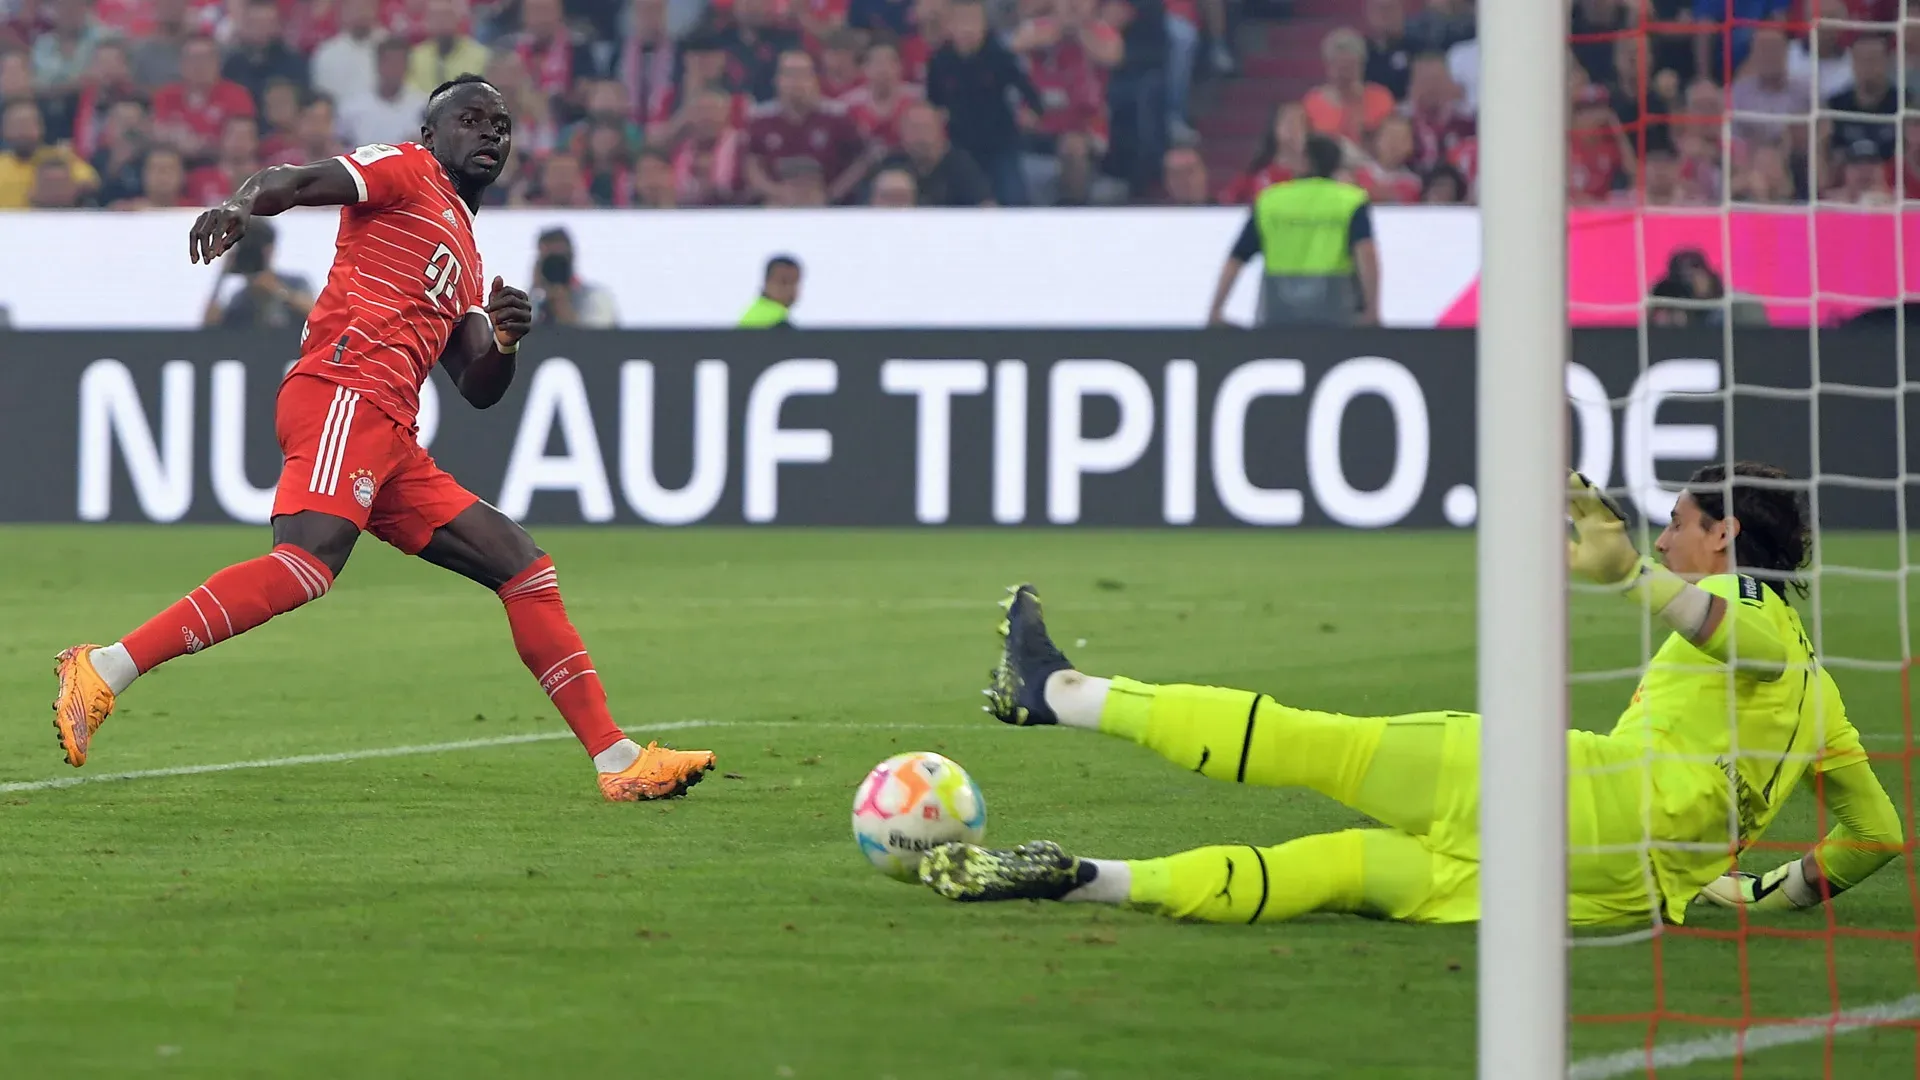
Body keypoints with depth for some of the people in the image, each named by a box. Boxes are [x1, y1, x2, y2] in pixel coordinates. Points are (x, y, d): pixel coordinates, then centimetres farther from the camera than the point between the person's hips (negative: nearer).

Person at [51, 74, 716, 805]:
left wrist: (504, 341, 7)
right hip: (343, 395, -9)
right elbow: (291, 182, -6)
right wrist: (242, 202, -29)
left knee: (522, 567, 9)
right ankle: (104, 673, -32)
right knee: (308, 564, -30)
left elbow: (479, 390, 29)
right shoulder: (406, 172, 11)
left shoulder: (465, 261, 32)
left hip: (392, 442, 9)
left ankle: (618, 762, 10)